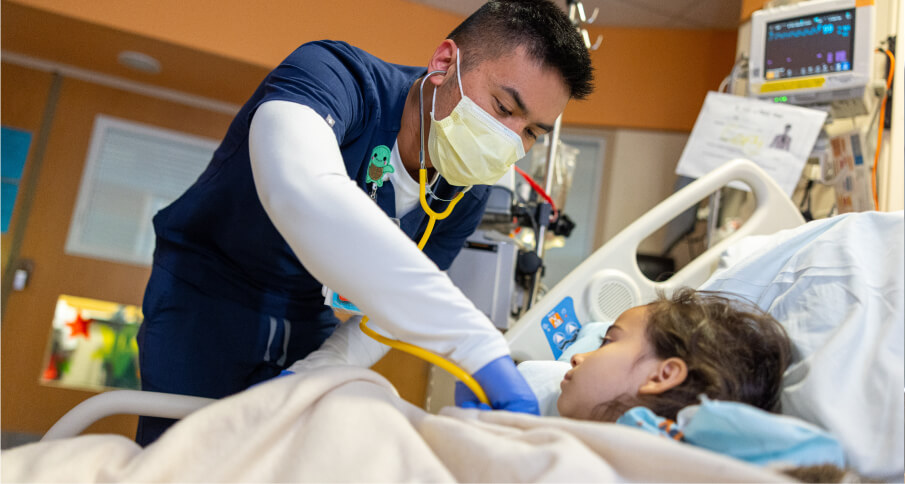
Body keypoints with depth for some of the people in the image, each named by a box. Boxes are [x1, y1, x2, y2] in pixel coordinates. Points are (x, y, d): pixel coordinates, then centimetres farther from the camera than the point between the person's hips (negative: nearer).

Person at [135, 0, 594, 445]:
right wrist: (483, 350, -58)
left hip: (307, 319, 5)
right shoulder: (334, 76, -30)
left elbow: (401, 303, -2)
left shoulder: (466, 193, -11)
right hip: (205, 293, -4)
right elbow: (304, 194, -53)